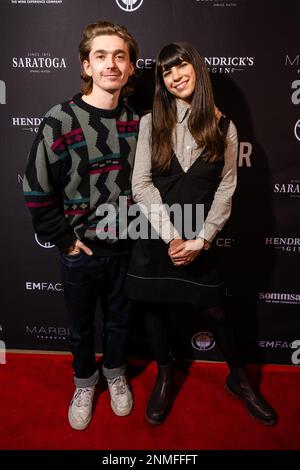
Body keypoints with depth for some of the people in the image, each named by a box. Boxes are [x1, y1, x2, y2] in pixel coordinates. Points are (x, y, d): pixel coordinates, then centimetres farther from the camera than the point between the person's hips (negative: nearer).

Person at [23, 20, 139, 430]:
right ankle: (85, 381, 45)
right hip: (81, 251, -2)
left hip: (125, 246, 3)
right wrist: (64, 240, -9)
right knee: (81, 325, 17)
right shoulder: (61, 121, -14)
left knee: (119, 319, 20)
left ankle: (115, 373, 48)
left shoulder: (137, 123, -3)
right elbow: (37, 190, -11)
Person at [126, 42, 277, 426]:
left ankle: (239, 379, 36)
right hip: (155, 236, 1)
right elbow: (140, 184, -7)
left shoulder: (223, 128, 2)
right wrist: (172, 237, -14)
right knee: (155, 308, 11)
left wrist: (201, 239, -12)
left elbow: (225, 189, -2)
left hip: (199, 239, 0)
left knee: (216, 311, 10)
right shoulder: (151, 122, 0)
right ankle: (164, 377, 37)